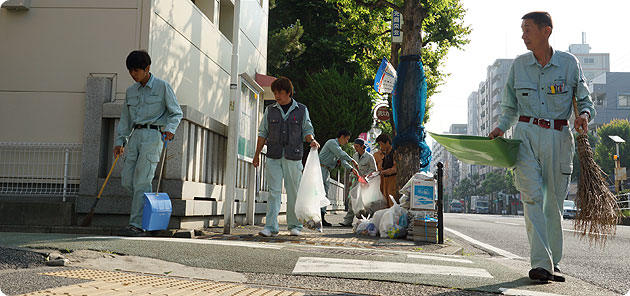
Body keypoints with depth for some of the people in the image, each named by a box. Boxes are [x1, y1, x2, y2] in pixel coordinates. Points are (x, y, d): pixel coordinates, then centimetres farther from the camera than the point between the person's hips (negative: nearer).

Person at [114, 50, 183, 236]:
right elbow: (125, 119, 19)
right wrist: (120, 141, 10)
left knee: (141, 180, -12)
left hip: (153, 135, -6)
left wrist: (170, 129, -17)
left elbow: (176, 113, 1)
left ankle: (137, 225, -12)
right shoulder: (131, 91, 17)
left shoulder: (162, 87, 1)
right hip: (135, 135, 7)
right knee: (127, 180, 0)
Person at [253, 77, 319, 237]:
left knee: (294, 192, 3)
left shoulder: (301, 110, 7)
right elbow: (263, 133, 13)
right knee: (274, 191, -4)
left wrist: (312, 140, -13)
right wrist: (257, 154, 10)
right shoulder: (270, 110, 11)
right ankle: (271, 227, -4)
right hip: (273, 157, 1)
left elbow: (307, 130, 9)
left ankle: (295, 226, 14)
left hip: (293, 157, -1)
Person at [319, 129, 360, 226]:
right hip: (321, 168, -10)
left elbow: (343, 161, 23)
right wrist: (352, 161, -10)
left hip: (326, 171, 10)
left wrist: (352, 169, 13)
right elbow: (342, 154, -17)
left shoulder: (338, 147, 22)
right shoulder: (332, 143, -8)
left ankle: (322, 218, 4)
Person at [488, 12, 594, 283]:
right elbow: (510, 107, 14)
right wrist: (501, 128, -4)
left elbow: (585, 99, 11)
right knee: (532, 198, -12)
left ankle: (552, 263, 15)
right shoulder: (519, 65, 7)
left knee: (555, 203, 4)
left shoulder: (569, 63, 3)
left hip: (558, 138, 0)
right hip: (526, 135, 0)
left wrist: (585, 115, -11)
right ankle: (540, 264, -14)